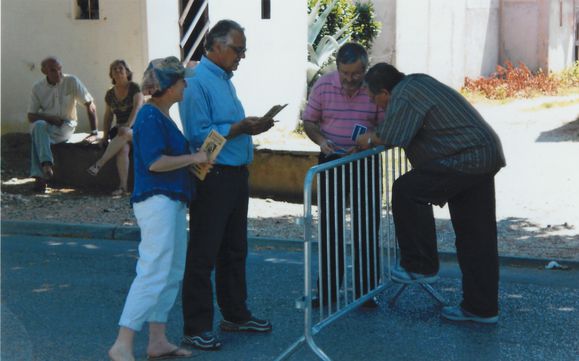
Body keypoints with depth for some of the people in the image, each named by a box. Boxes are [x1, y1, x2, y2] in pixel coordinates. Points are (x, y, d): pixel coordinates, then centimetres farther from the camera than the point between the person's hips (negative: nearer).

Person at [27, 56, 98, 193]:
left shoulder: (71, 81, -7)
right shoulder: (37, 87, 1)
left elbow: (90, 105, -6)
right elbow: (31, 116, 3)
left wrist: (94, 133, -10)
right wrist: (48, 118, -18)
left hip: (66, 126, -2)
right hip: (46, 125, 2)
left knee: (38, 136, -32)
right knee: (38, 126, -35)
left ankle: (40, 176, -31)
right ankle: (46, 164, -43)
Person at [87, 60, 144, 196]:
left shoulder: (134, 88, -2)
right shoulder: (110, 94, 13)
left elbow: (137, 108, -15)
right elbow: (108, 116, 19)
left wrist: (127, 126, -30)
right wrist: (105, 135, 6)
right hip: (121, 129, 3)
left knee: (124, 135, -39)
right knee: (123, 148, -31)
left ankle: (99, 164, -42)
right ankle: (123, 186, -37)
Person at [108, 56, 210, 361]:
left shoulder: (162, 116, 16)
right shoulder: (151, 116, -13)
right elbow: (154, 162, -20)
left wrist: (196, 159, 12)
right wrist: (193, 158, -12)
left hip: (172, 200, 11)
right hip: (156, 201, -11)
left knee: (172, 273, 12)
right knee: (154, 273, -13)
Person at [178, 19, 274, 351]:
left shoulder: (225, 80, 16)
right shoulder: (197, 82, -14)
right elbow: (199, 135, -21)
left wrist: (251, 127, 8)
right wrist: (239, 127, -21)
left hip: (236, 176, 9)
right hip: (213, 178, -9)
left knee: (235, 251, 18)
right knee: (203, 255, -1)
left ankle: (236, 314, 31)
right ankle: (197, 327, 7)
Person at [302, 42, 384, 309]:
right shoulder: (323, 85, -6)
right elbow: (309, 121, 3)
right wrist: (321, 140, -16)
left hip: (365, 160, -1)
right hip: (331, 160, 2)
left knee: (367, 226, 1)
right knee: (329, 226, 7)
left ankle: (366, 291, 13)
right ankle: (327, 291, 18)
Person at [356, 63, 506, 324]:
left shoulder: (402, 98, -13)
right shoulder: (417, 81, 17)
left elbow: (393, 138, -24)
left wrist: (370, 140, -4)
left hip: (465, 160, -10)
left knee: (407, 191, -7)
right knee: (476, 235, 11)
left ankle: (420, 267, 2)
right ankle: (481, 308, 17)